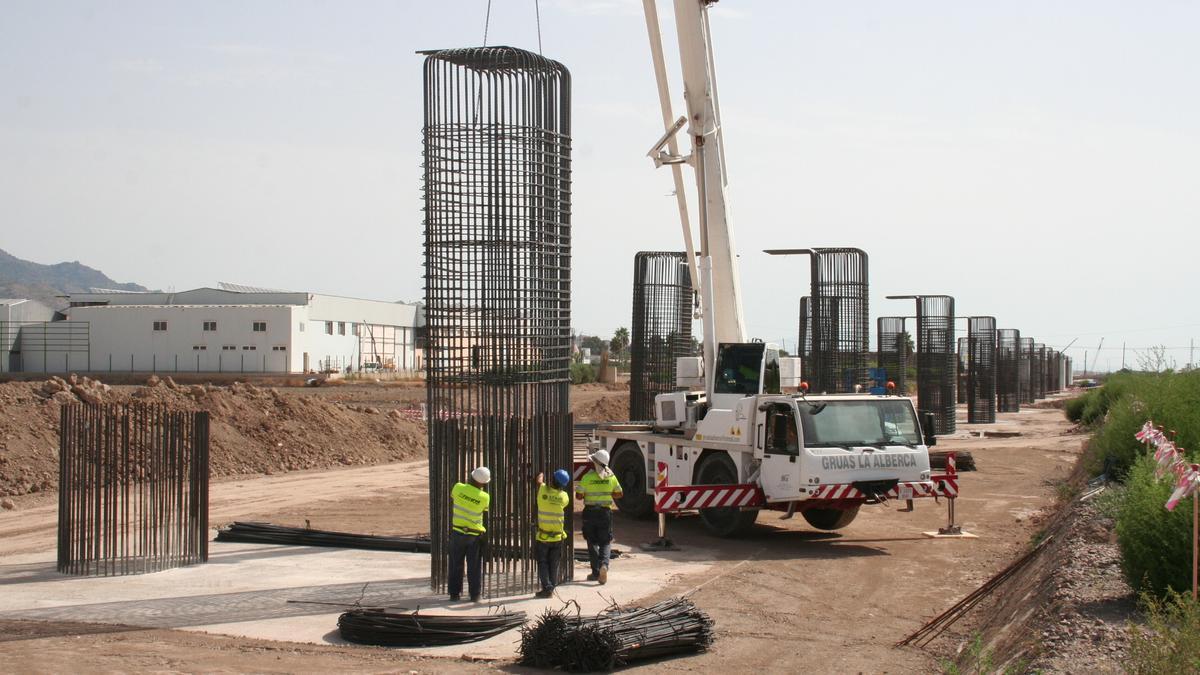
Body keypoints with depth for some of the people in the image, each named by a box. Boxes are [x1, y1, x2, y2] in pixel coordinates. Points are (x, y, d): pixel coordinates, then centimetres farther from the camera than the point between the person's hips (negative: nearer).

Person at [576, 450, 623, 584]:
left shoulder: (587, 477, -12)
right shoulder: (611, 476, -3)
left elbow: (579, 496, -11)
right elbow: (619, 494, 5)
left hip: (590, 512, -1)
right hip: (605, 512, 1)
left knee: (592, 543, 10)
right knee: (605, 542, 9)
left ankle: (596, 572, 11)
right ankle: (604, 564, -17)